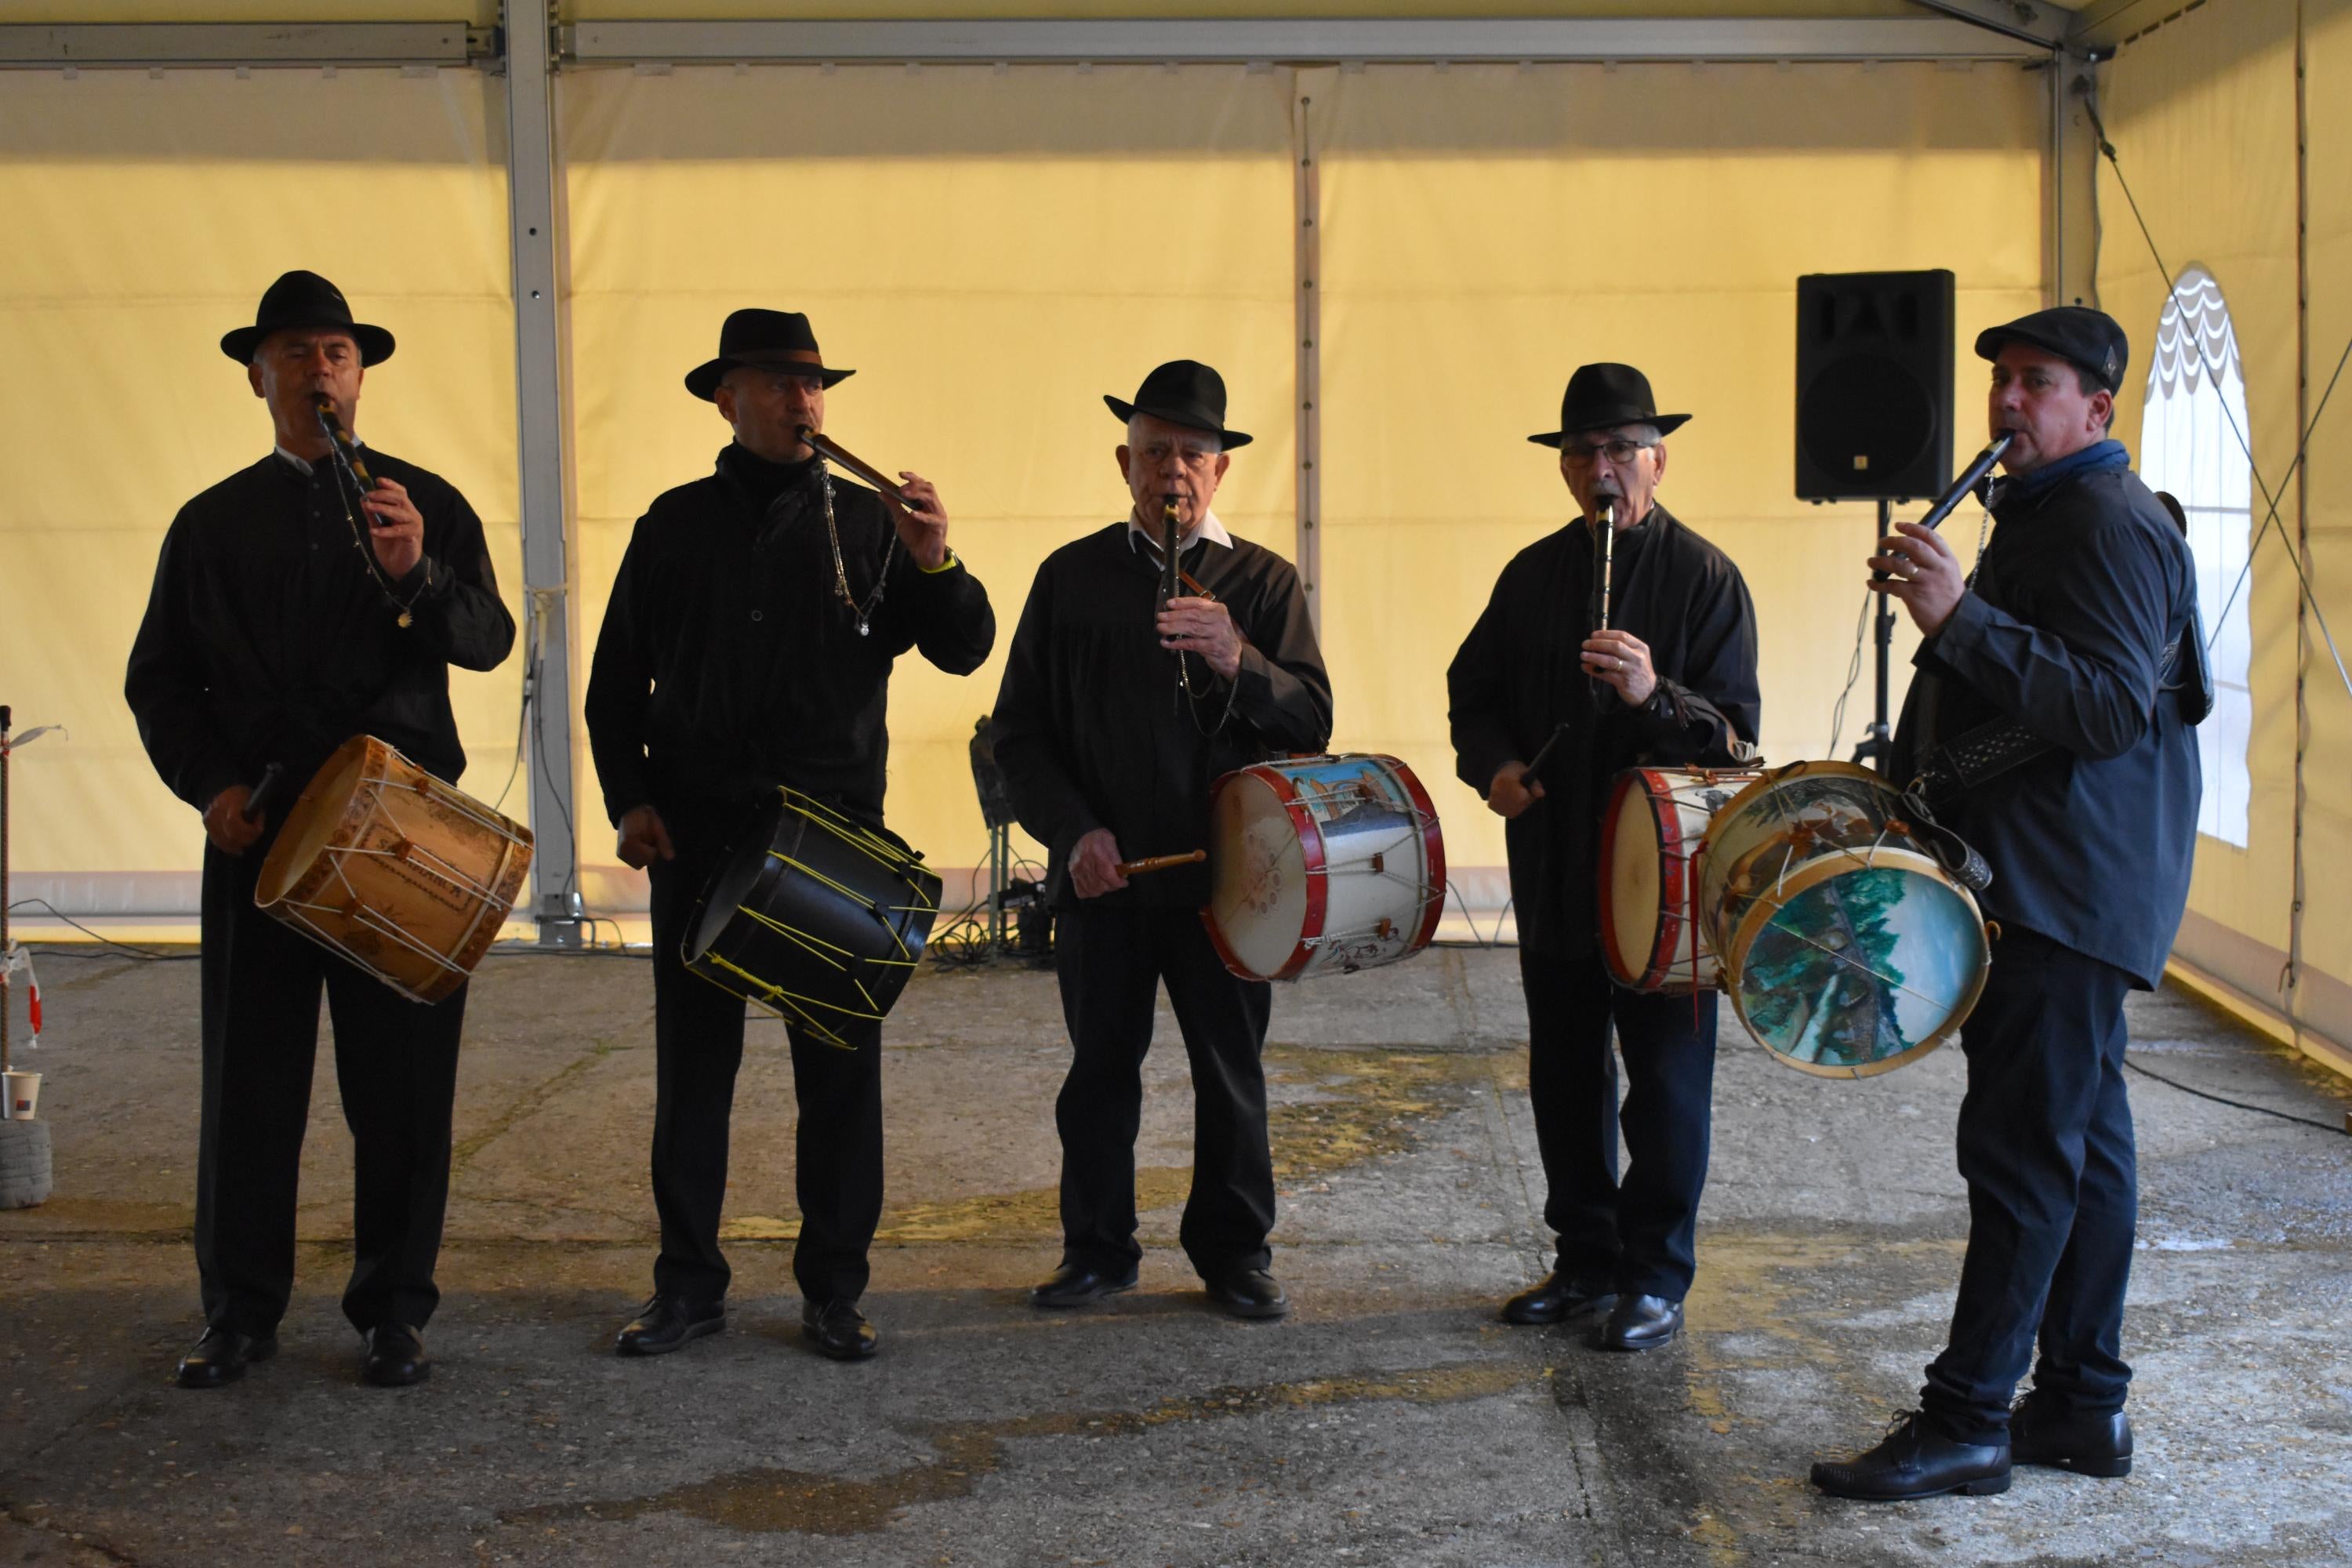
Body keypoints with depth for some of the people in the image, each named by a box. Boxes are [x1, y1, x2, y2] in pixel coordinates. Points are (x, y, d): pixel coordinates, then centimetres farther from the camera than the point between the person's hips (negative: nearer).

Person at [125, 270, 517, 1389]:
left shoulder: (427, 504, 8)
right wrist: (209, 784, -6)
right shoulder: (213, 522, 11)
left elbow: (487, 641, -5)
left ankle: (394, 1311, 14)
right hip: (259, 832, 1)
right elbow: (159, 680, 10)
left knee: (402, 1083, 2)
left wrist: (416, 574, -24)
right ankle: (241, 1313, 15)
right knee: (247, 1076, 3)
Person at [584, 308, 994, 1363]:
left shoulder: (867, 520, 5)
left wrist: (933, 563, -17)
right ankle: (689, 1286, 16)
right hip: (696, 835, 1)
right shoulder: (675, 525, 8)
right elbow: (617, 681, 12)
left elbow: (964, 651, 1)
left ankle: (834, 1289, 14)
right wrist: (630, 799, 0)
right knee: (692, 1065, 5)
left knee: (841, 1067, 3)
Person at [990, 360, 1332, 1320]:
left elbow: (1312, 723, -4)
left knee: (1231, 1070, 6)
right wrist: (1073, 831, -7)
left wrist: (1237, 662, -22)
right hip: (1101, 874, 0)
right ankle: (1098, 1248, 20)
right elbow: (1021, 730, 6)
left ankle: (1234, 1251, 19)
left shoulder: (1263, 582, 6)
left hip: (1224, 874, 0)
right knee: (1099, 1067, 6)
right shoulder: (1070, 577, 7)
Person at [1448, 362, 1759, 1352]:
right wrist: (1492, 762, -3)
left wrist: (1655, 696, -29)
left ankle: (1656, 1278, 13)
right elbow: (1475, 689, 17)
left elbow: (1733, 734, -10)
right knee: (1564, 1081, 12)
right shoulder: (1533, 574, 9)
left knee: (1665, 1086, 1)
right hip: (1554, 872, 5)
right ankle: (1587, 1263, 25)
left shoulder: (1704, 577, -5)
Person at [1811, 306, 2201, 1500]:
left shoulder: (2111, 526, -13)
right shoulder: (2044, 515, 21)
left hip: (2066, 890, -11)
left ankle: (1967, 1421, -7)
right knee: (2080, 1143, 12)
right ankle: (2082, 1405, 18)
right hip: (2034, 879, 11)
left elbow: (2110, 708, -24)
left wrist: (1962, 619, -28)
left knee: (2025, 1147, -9)